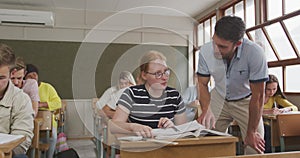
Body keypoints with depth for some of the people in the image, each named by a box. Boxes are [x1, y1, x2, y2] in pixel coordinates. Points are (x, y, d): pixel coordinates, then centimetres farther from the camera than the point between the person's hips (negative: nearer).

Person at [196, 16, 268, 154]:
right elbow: (202, 83, -7)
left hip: (246, 101, -2)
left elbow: (258, 96, -23)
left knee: (255, 147, -6)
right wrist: (206, 109, -26)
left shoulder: (255, 53, -32)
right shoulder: (206, 51, -23)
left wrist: (251, 132, -15)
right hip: (219, 98, 2)